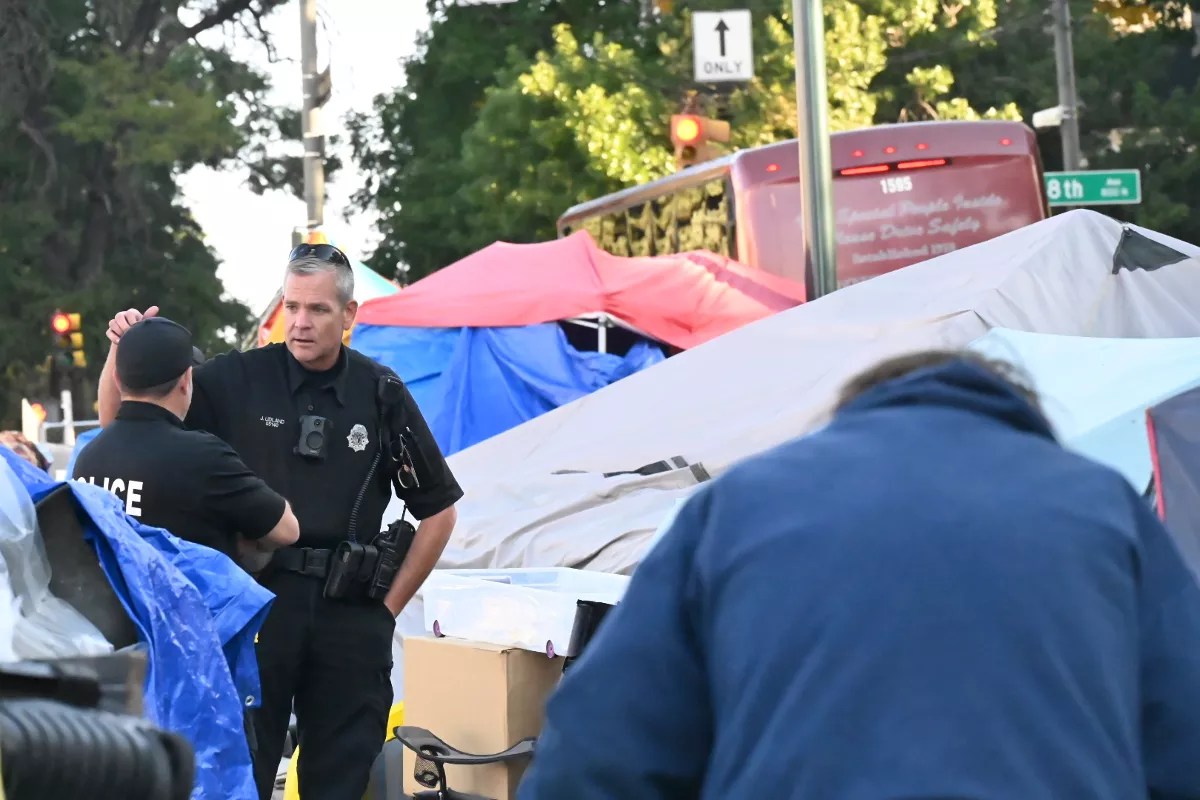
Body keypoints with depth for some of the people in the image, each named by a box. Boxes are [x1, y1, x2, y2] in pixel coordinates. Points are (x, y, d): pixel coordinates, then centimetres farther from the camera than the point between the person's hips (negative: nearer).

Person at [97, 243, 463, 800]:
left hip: (350, 610, 2)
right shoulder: (237, 379, -2)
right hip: (256, 600, -1)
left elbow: (438, 510, 11)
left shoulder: (381, 393, 2)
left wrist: (389, 606, 7)